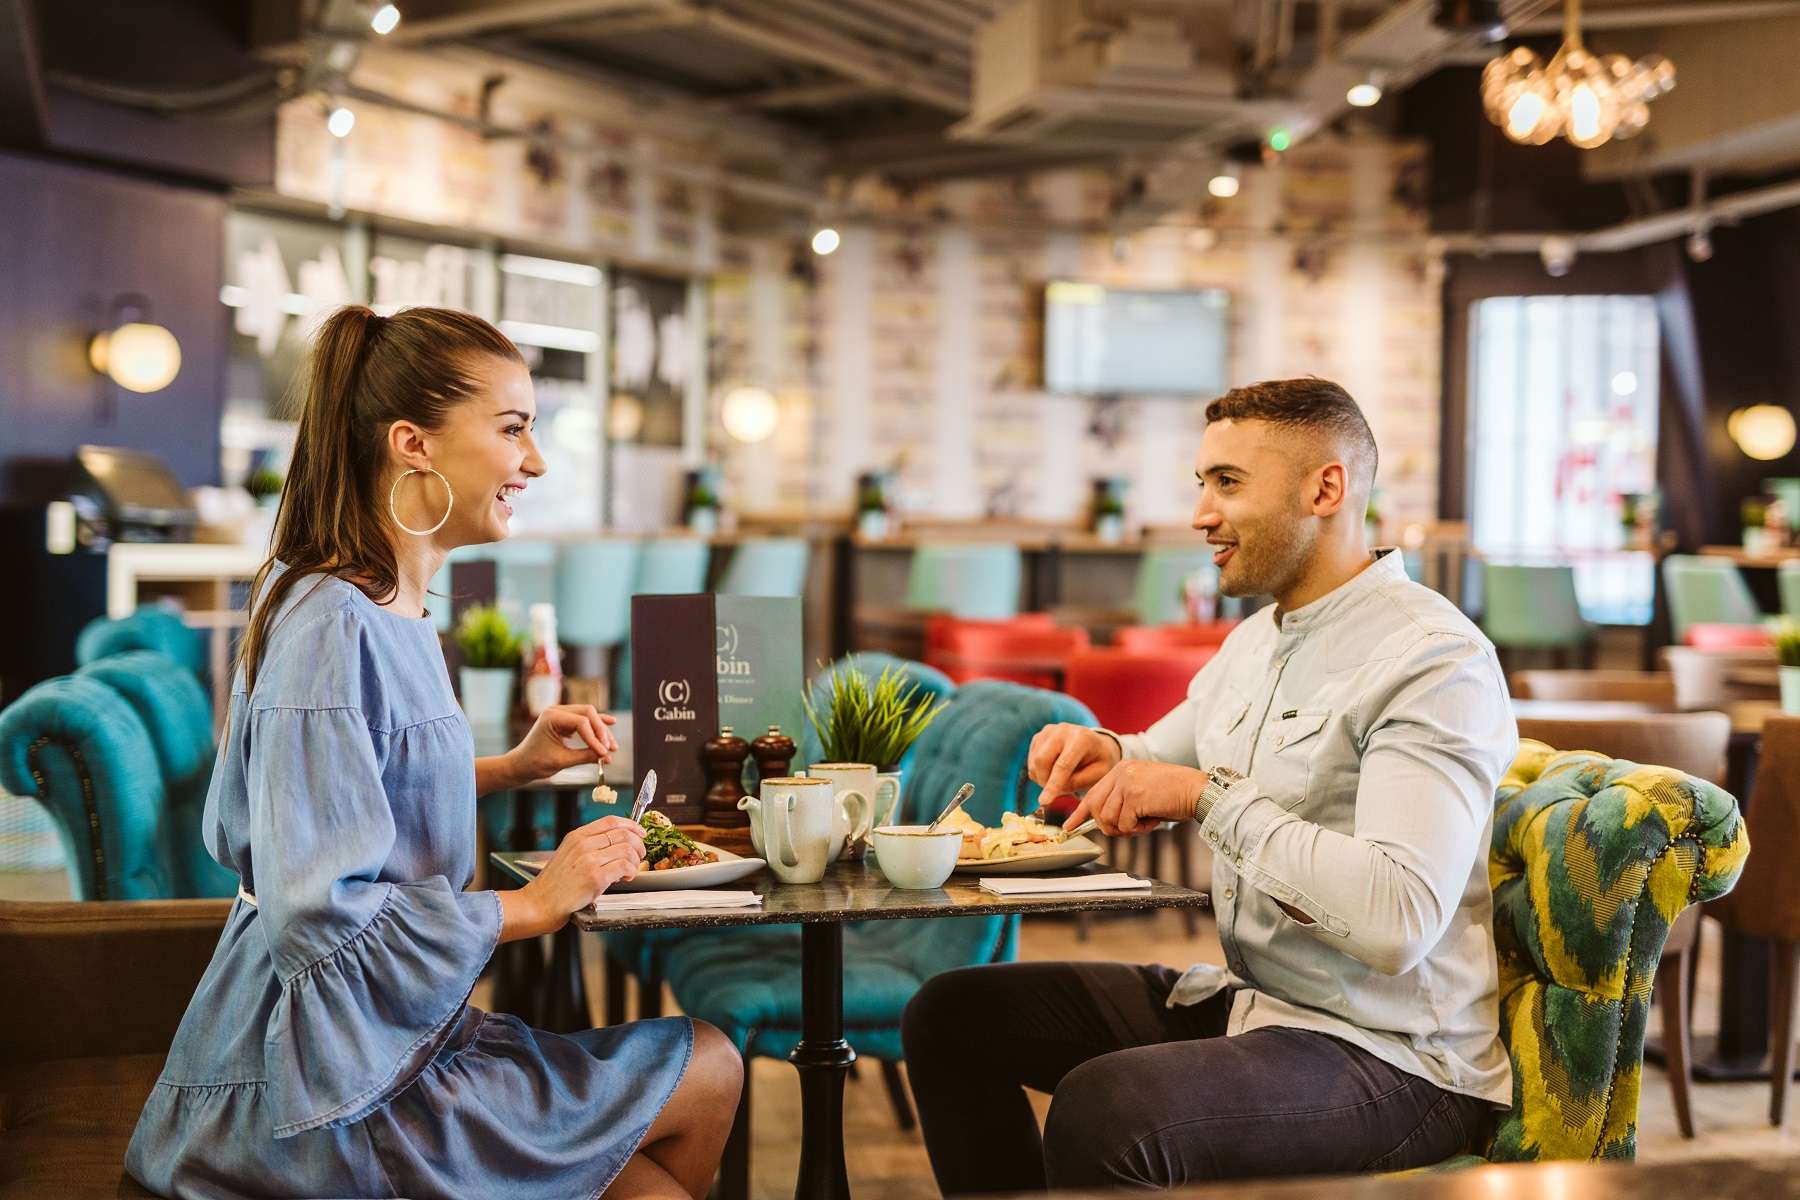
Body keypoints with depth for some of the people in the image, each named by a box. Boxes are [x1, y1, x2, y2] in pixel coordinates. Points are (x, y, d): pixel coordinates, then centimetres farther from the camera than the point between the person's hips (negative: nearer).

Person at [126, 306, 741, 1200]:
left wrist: (511, 768, 9)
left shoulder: (387, 607, 8)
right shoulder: (332, 630, -23)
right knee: (706, 1074, -1)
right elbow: (318, 919, -26)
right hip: (326, 1095, -9)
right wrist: (535, 903, -16)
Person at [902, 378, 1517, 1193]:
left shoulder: (1435, 660, -19)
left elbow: (1399, 917, -30)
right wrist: (1104, 756, 3)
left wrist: (1208, 795, -25)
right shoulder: (1255, 641, 12)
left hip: (1390, 1056, -9)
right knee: (953, 1016, 6)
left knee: (1101, 1111, -34)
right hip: (1245, 1000, 9)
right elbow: (1165, 758, 27)